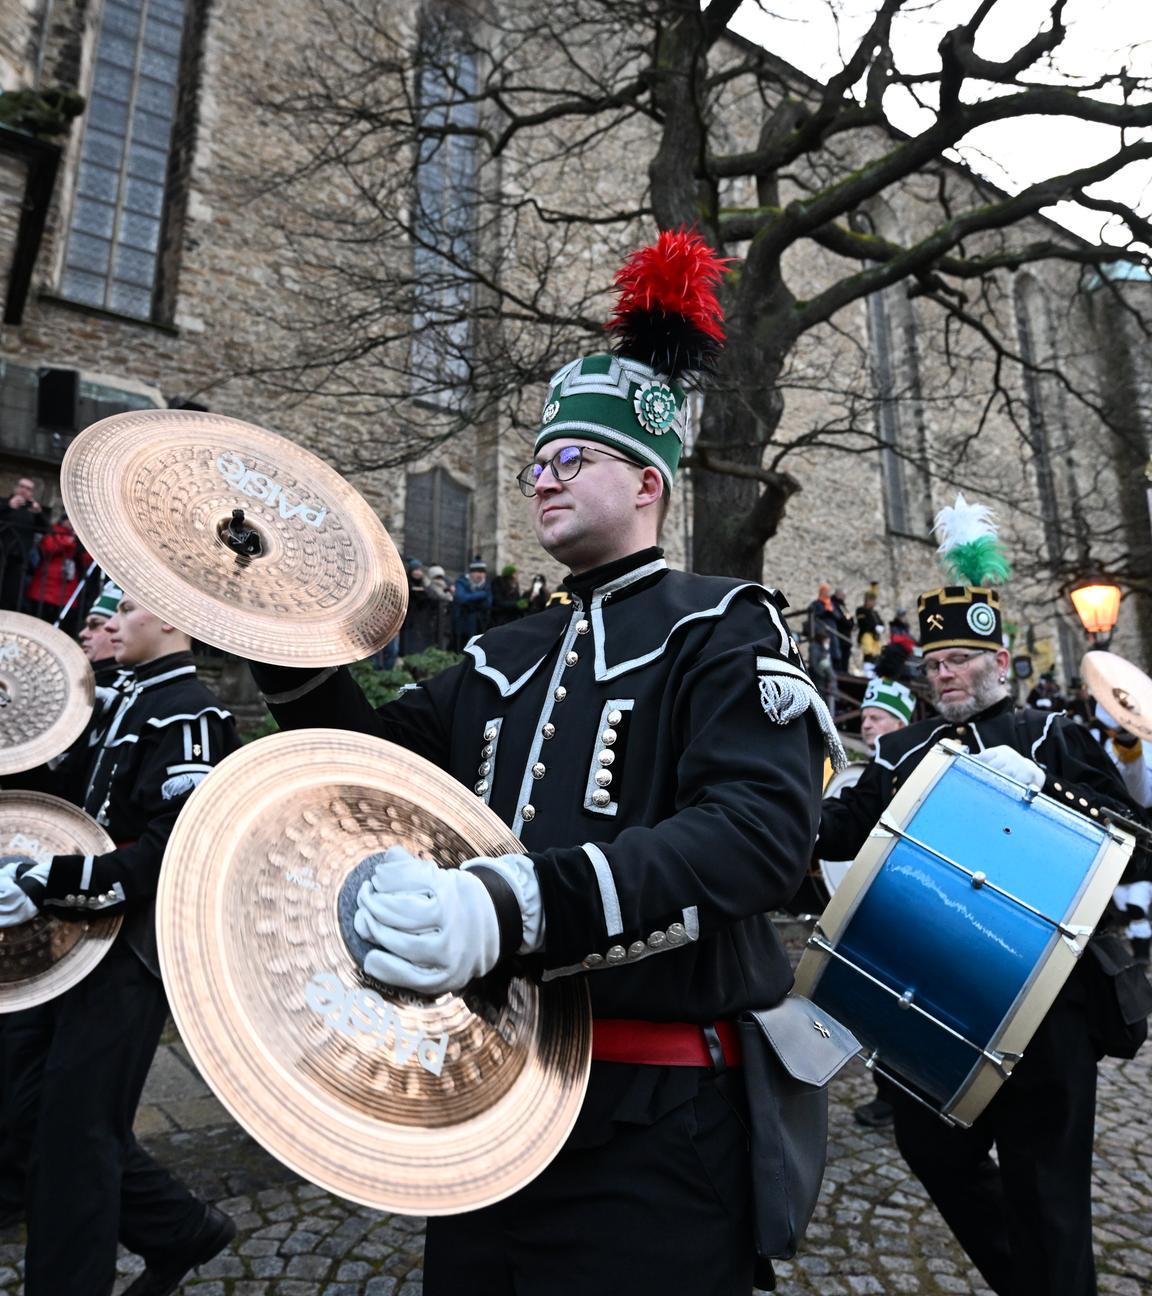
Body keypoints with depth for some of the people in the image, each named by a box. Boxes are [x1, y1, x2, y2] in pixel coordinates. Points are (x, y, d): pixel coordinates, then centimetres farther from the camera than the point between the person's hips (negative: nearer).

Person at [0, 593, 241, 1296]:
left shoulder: (189, 712, -17)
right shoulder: (132, 702, 14)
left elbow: (179, 845, -26)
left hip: (132, 949, -10)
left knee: (75, 1132, 2)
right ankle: (181, 1229, 31)